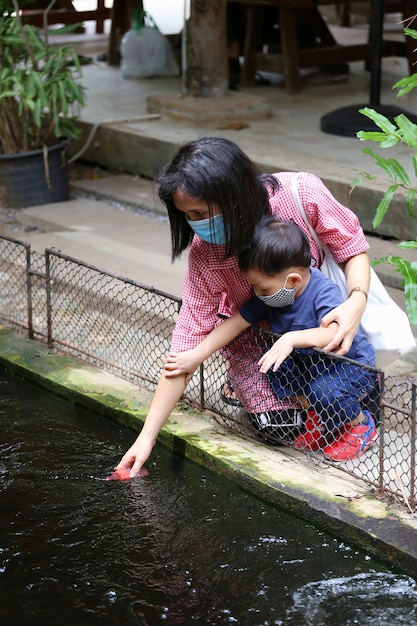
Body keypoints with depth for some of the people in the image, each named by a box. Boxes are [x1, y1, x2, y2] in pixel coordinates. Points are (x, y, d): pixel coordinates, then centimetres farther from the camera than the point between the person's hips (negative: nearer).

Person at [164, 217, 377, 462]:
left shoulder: (324, 292, -31)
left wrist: (291, 338, -57)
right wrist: (195, 357, -8)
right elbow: (235, 323, -6)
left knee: (325, 393, -35)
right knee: (268, 366, -15)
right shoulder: (270, 297, -11)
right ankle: (317, 418, 2)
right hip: (309, 363, 7)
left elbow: (334, 332, -47)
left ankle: (361, 423, -1)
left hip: (353, 363, -7)